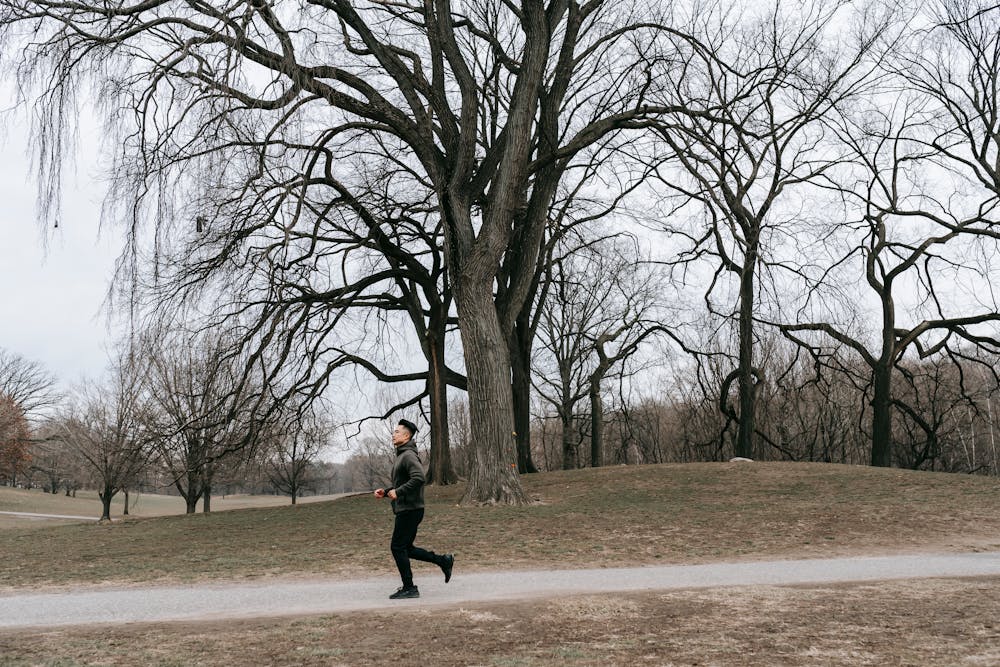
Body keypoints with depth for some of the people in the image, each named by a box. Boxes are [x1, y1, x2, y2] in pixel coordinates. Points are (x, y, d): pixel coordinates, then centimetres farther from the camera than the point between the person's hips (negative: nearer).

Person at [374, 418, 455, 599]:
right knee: (406, 548, 13)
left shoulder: (408, 455, -14)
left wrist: (398, 492, -23)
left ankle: (409, 588, 2)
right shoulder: (401, 456, 19)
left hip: (409, 509, -10)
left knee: (398, 547, -5)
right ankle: (444, 561, 17)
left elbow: (418, 478, -28)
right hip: (405, 509, 10)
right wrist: (386, 492, 14)